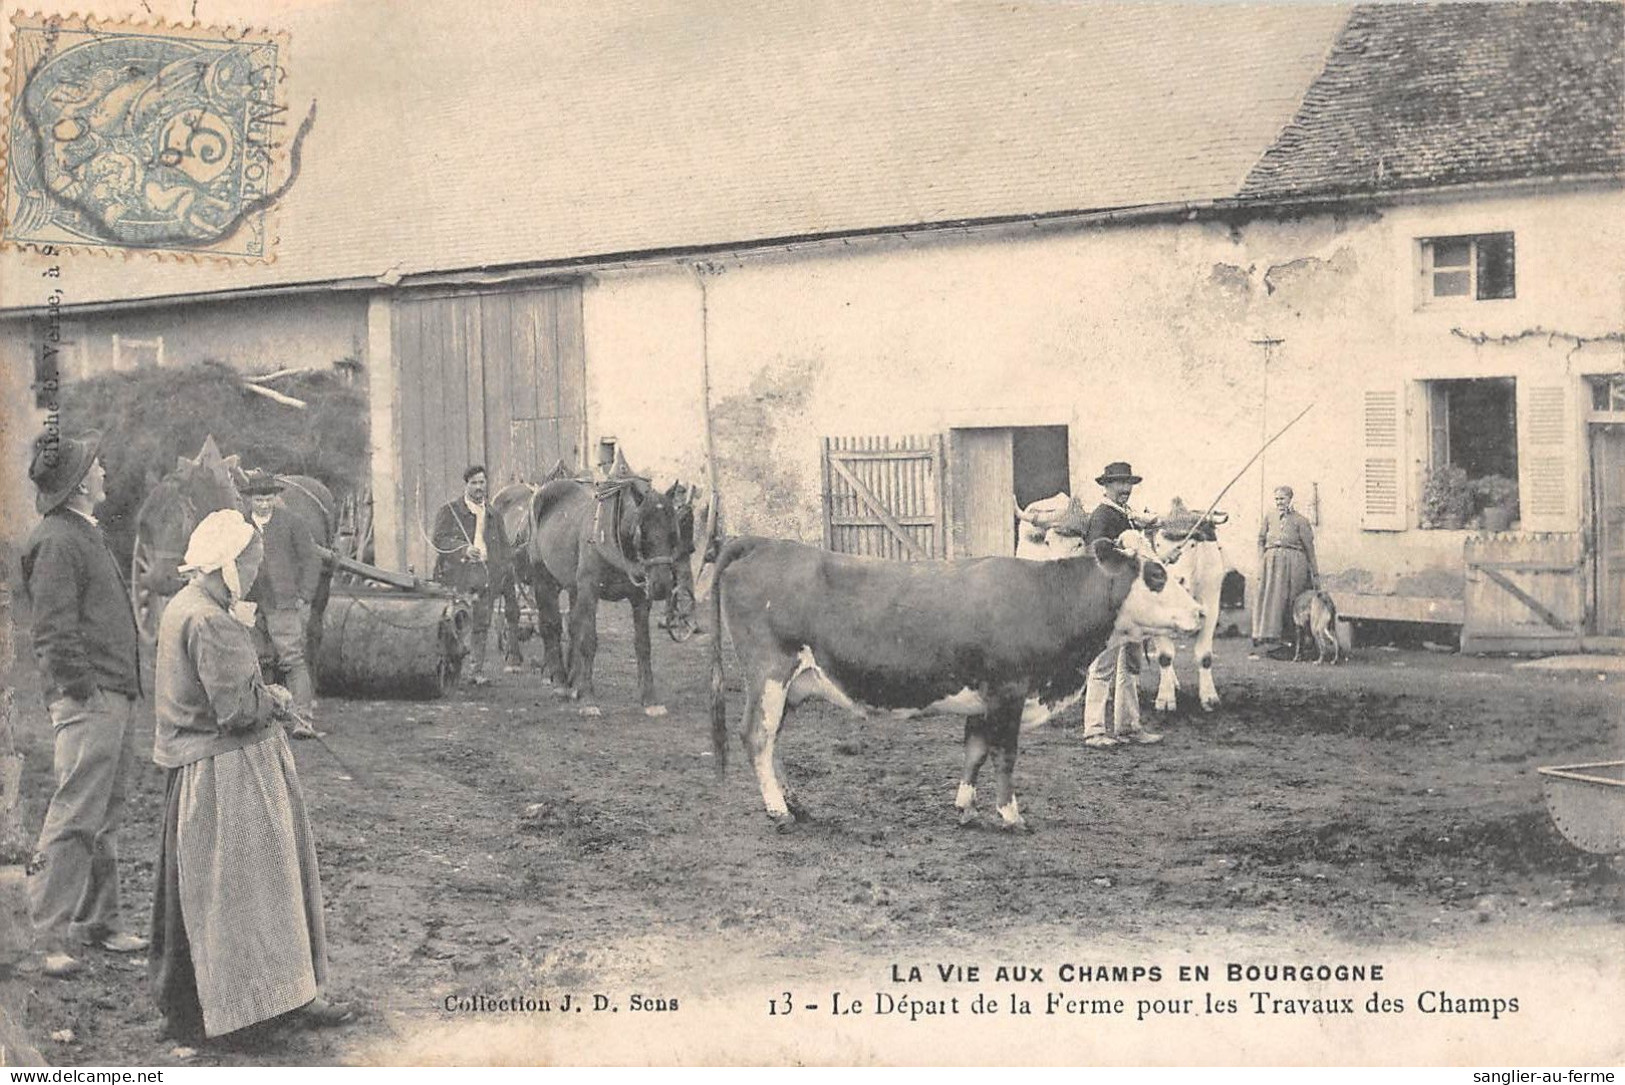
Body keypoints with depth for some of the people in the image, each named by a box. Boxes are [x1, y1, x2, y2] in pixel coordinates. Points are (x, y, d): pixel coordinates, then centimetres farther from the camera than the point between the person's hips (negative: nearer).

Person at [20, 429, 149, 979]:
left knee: (105, 819, 15)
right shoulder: (55, 542, -12)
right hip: (86, 704, -10)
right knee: (75, 820, -9)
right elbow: (55, 631, -18)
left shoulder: (86, 536, 19)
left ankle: (98, 922, 23)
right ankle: (51, 937, -6)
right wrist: (84, 692, -20)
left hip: (114, 699, 10)